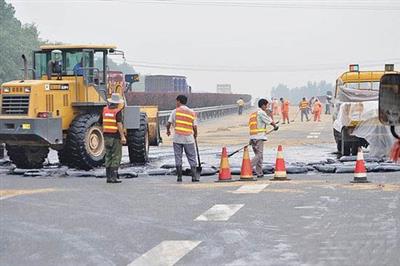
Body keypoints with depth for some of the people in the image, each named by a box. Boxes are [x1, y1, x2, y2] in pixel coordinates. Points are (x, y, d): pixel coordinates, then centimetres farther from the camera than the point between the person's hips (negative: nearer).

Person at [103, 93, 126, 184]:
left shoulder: (105, 109, 7)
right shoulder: (117, 111, -11)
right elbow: (119, 124, -19)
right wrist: (123, 136, -20)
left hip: (106, 136, 6)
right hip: (115, 136, -6)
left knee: (108, 156, 12)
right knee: (116, 157, -1)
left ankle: (108, 177, 12)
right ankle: (113, 177, -5)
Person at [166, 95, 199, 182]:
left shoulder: (176, 111, 0)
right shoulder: (192, 112, 6)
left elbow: (168, 123, -3)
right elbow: (195, 127, 2)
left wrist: (168, 131, 17)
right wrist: (195, 134, 21)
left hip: (177, 138, -1)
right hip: (189, 138, 1)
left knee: (178, 158, 5)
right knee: (191, 158, 6)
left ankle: (179, 177, 4)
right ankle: (194, 176, 1)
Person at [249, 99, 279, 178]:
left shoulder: (253, 114, 19)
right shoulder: (261, 113, -6)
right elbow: (270, 121, -2)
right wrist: (275, 126, 18)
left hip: (252, 137, 9)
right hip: (259, 137, -9)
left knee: (258, 155, 12)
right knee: (259, 155, -8)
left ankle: (259, 173, 12)